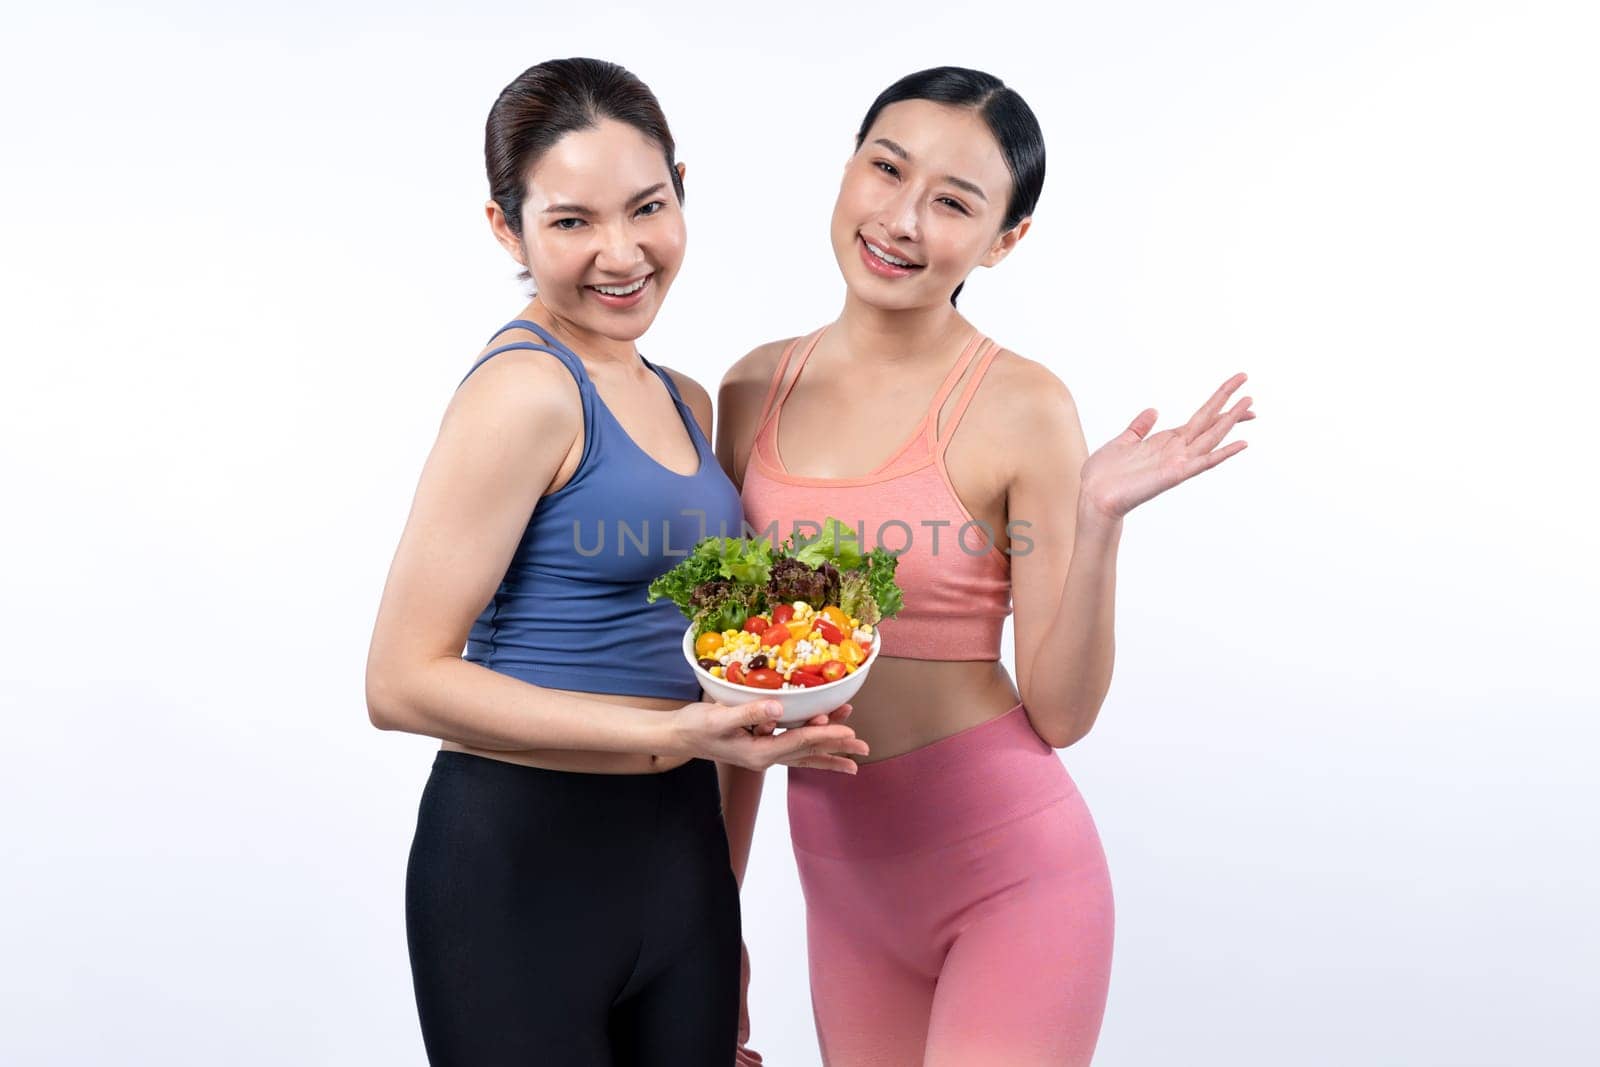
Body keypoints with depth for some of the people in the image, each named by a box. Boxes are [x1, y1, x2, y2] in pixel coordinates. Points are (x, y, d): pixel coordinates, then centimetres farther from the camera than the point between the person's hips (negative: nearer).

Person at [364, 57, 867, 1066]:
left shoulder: (686, 403, 11)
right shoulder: (524, 389, -14)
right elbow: (405, 681, -17)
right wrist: (673, 736, -22)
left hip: (680, 849, 8)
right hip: (526, 861, -7)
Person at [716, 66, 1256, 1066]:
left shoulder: (1021, 409, -11)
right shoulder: (755, 392, 1)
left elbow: (1061, 711, -9)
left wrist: (1099, 521, -22)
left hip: (1008, 875, -4)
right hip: (842, 881, 4)